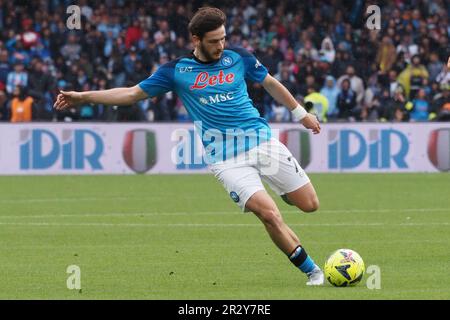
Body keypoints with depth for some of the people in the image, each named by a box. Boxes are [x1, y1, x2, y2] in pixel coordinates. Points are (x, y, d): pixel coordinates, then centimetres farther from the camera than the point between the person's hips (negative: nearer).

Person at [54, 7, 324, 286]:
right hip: (226, 158, -2)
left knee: (309, 204, -1)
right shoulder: (176, 71, 1)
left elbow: (271, 84, 21)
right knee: (269, 215, -19)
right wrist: (82, 97, 2)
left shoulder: (238, 58, 5)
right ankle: (312, 271, -4)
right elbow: (133, 93, 7)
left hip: (262, 140, 3)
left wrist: (300, 113, 27)